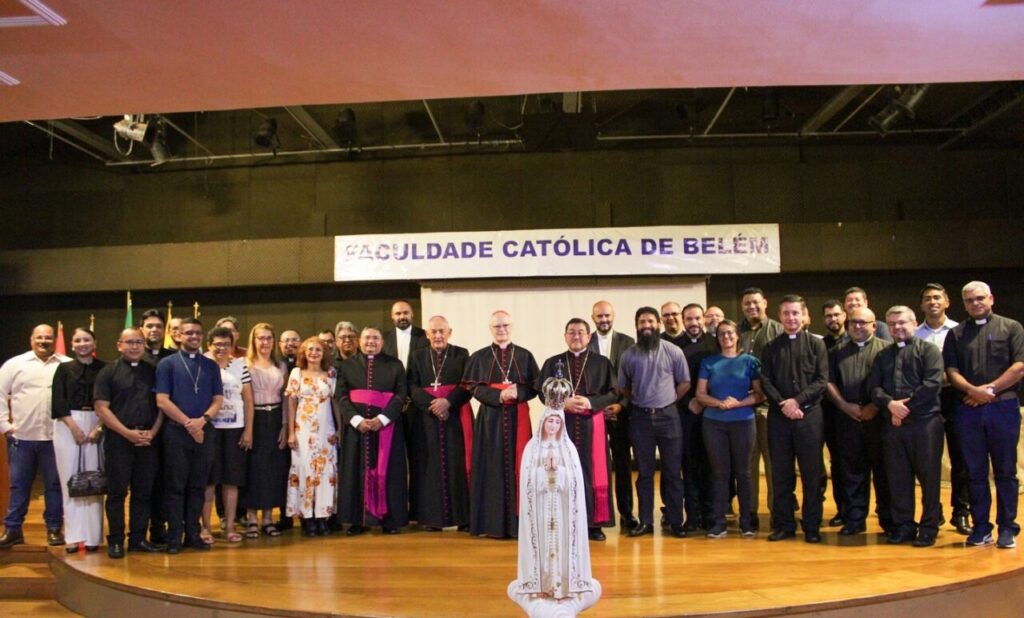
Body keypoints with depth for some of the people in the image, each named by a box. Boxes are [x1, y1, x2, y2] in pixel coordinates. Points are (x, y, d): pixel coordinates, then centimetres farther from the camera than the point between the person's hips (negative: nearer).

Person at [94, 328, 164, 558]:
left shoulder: (152, 372, 12)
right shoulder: (109, 372, 2)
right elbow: (101, 408, -5)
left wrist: (153, 432, -5)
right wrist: (128, 433, -12)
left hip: (147, 441, 3)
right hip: (118, 440, -3)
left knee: (143, 491, 6)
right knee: (117, 491, 1)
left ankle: (138, 538, 15)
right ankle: (115, 540, 9)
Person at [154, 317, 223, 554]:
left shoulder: (211, 366, 12)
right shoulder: (167, 364, 2)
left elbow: (218, 399, 7)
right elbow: (162, 401, -5)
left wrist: (202, 420, -11)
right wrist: (188, 423, -12)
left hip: (204, 431, 3)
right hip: (176, 431, -3)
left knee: (198, 485, 7)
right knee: (175, 486, 1)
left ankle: (192, 534, 14)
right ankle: (174, 536, 8)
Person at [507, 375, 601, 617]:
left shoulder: (569, 449, 3)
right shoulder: (532, 449, 1)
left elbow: (574, 482, -2)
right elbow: (529, 482, -4)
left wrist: (557, 468, -15)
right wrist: (546, 468, -17)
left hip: (563, 510, 1)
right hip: (540, 510, -1)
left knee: (562, 543, 0)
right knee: (542, 542, -1)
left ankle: (563, 584, 9)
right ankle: (540, 584, 9)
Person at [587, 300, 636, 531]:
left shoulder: (627, 342, 2)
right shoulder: (585, 343, 3)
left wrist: (621, 405, -10)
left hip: (620, 410, 0)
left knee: (623, 464, 7)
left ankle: (626, 512, 15)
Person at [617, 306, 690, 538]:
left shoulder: (673, 352, -2)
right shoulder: (628, 355, 3)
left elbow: (685, 382, 4)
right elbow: (623, 387, 13)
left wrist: (669, 401, 3)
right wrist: (638, 402, 7)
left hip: (668, 416, -1)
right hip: (640, 417, 1)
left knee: (672, 471, 3)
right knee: (644, 472, 7)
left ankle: (675, 521, 12)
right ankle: (645, 521, 14)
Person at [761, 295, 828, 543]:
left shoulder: (816, 344, 4)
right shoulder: (771, 348, 10)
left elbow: (822, 380, -3)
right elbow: (766, 381, 3)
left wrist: (797, 401, -14)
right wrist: (783, 404, -12)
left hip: (809, 415, -2)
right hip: (778, 416, 2)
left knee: (811, 473, 3)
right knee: (780, 473, 6)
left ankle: (812, 526, 12)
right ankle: (783, 524, 15)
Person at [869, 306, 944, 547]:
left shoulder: (928, 350, 4)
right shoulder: (882, 356, 19)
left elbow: (933, 383, -10)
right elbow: (874, 387, 8)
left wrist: (906, 406, -13)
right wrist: (890, 404, -11)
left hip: (924, 421, -4)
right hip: (892, 424, 4)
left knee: (928, 477, 1)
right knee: (897, 478, 7)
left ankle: (929, 528, 10)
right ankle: (903, 525, 15)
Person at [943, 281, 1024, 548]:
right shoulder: (955, 334, 13)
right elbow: (952, 371, 5)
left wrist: (989, 390, -10)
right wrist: (972, 390, -13)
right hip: (968, 410, 2)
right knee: (975, 471, 5)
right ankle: (980, 527, 11)